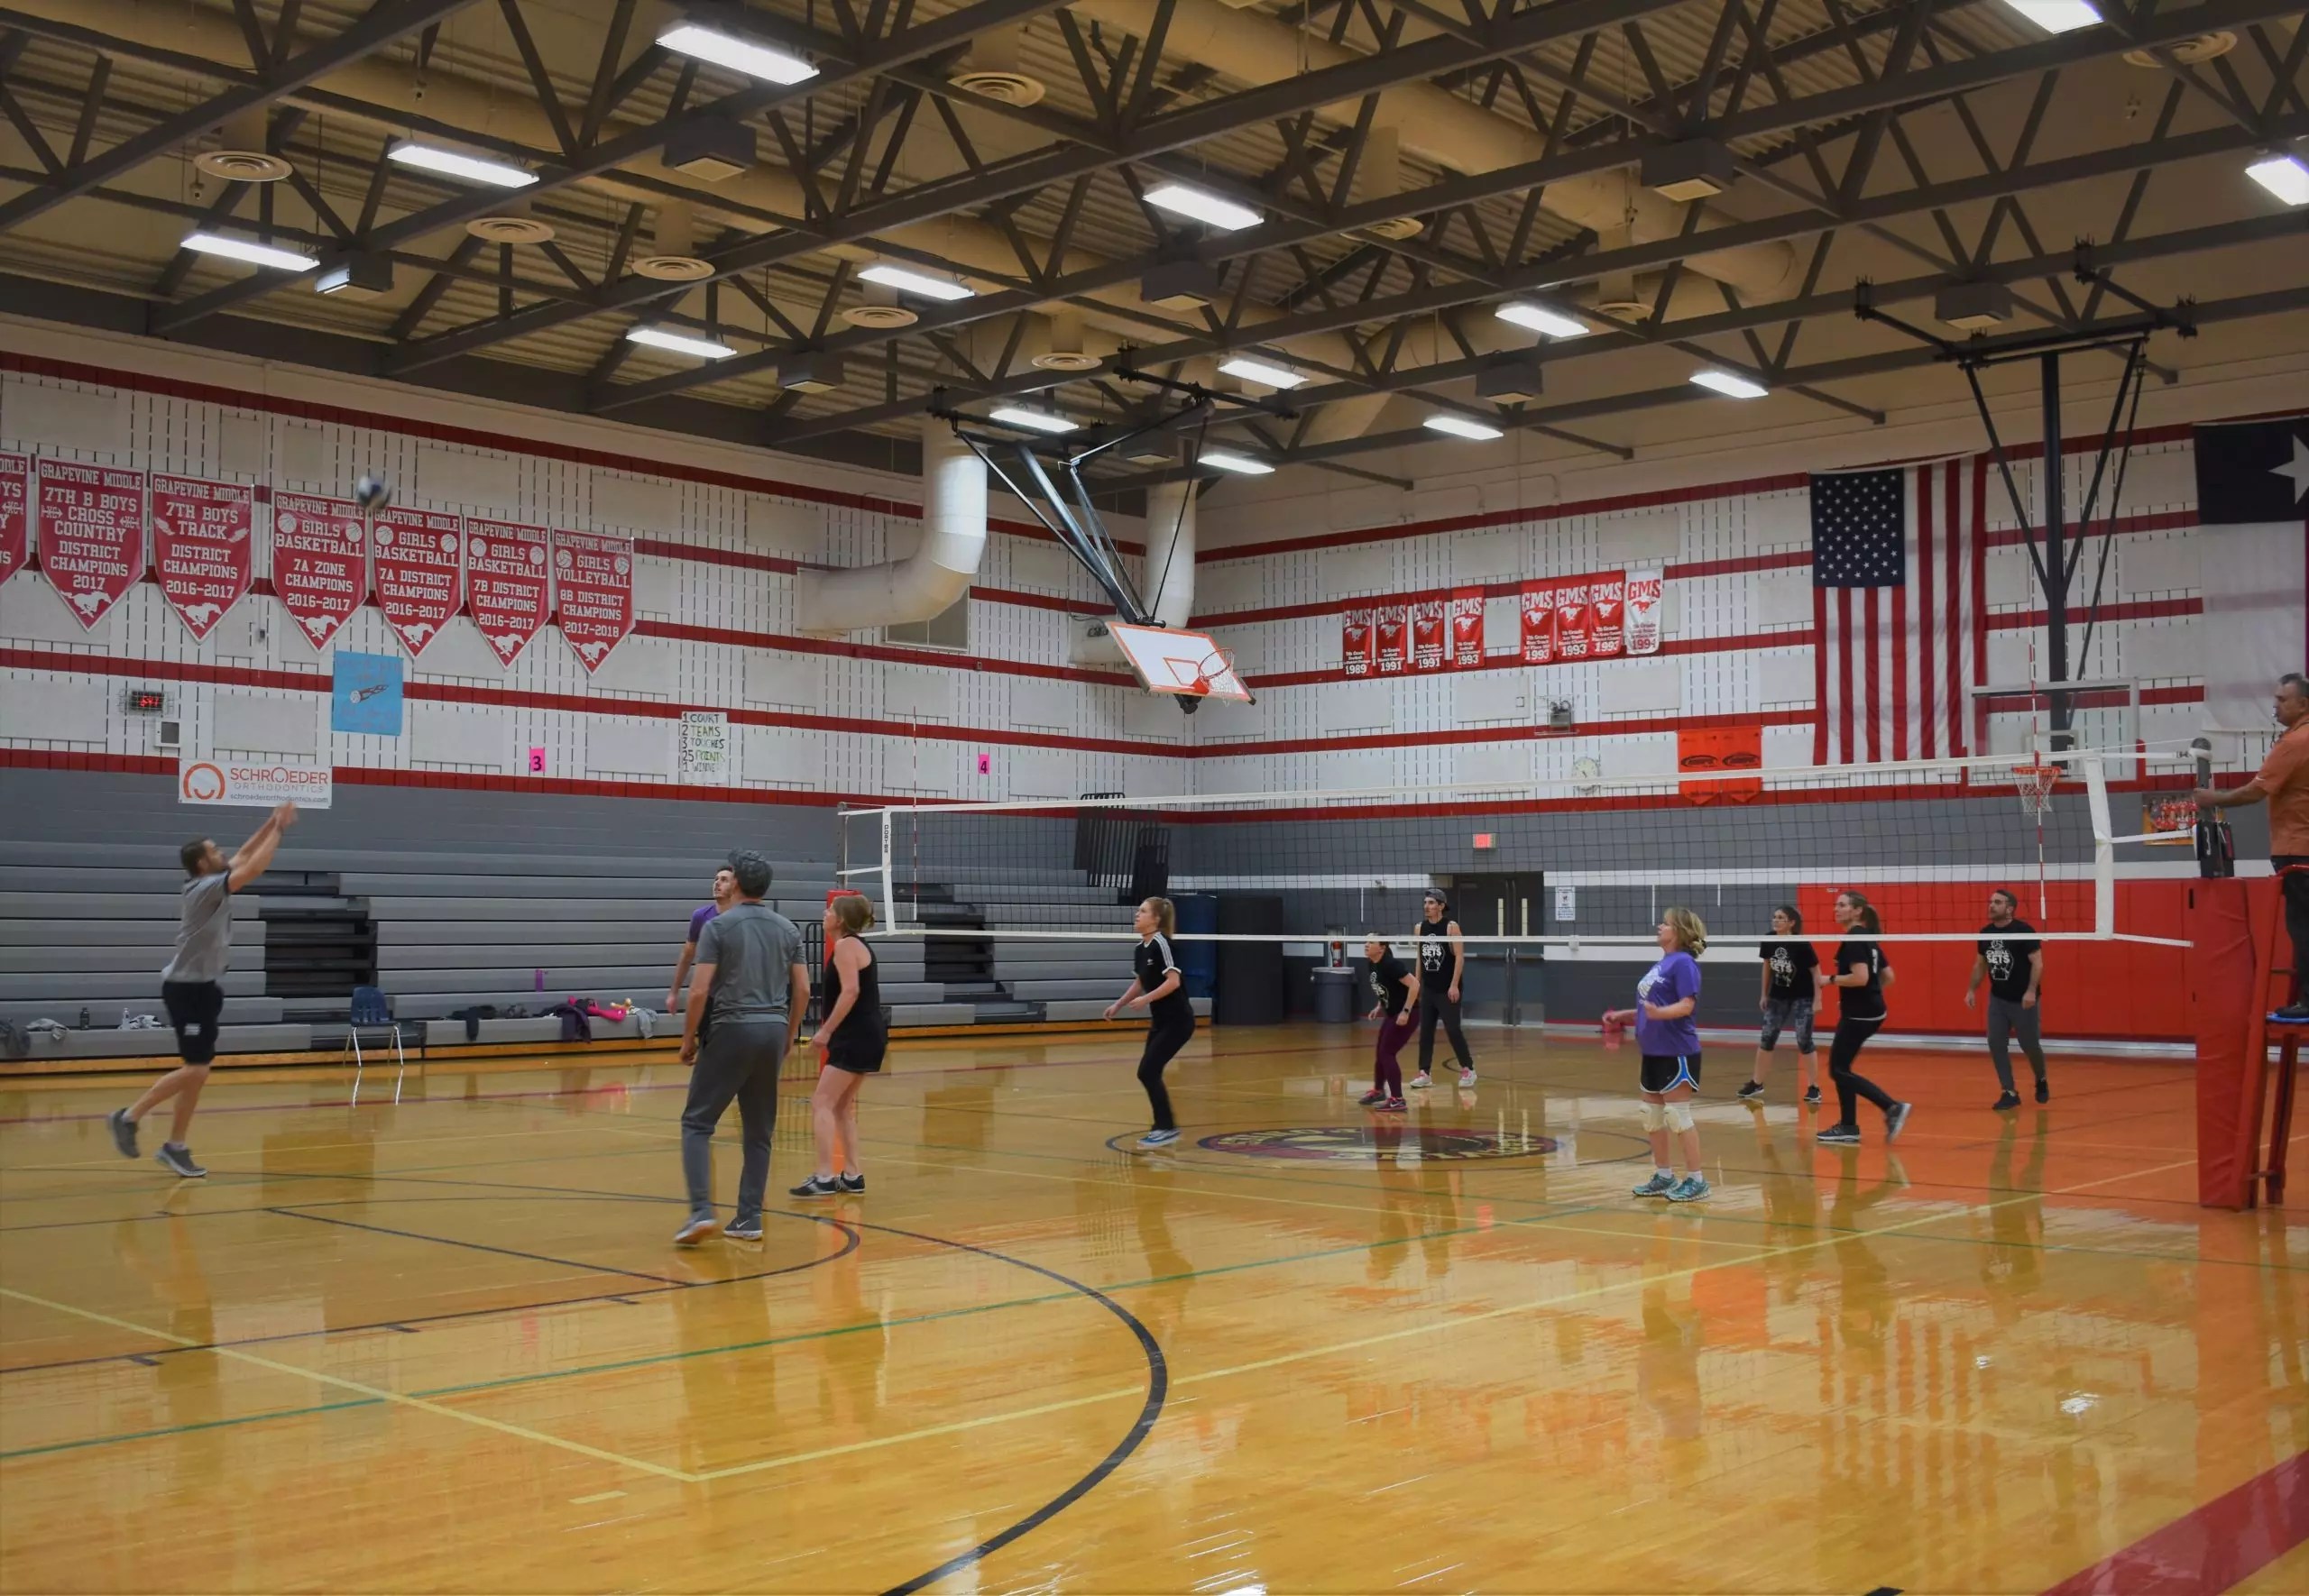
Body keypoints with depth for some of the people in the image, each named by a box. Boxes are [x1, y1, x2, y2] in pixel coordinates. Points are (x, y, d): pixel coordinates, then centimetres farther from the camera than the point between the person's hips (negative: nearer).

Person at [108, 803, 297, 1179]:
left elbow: (244, 857, 19)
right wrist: (279, 829, -14)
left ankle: (175, 1147, 12)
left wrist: (272, 823, 12)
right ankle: (129, 1116, 1)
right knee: (195, 1069, -10)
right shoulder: (205, 888, -17)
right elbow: (254, 868, -22)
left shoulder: (211, 884, 8)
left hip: (200, 987, 10)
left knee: (198, 1071, 8)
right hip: (186, 988, -10)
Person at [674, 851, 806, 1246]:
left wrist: (688, 1038, 0)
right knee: (758, 1132, 11)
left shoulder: (718, 926, -6)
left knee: (697, 1123, 1)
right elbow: (802, 988, 9)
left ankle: (702, 1212, -13)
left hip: (732, 1029, -5)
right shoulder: (787, 928, 8)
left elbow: (699, 991, -11)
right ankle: (749, 1218, 10)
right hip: (773, 1030, 5)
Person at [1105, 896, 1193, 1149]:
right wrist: (1118, 1005, 16)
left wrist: (1146, 999, -27)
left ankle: (1167, 1128, -3)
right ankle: (1164, 1127, 20)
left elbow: (1173, 981, -24)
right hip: (1160, 1021, 9)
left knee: (1148, 1072, -12)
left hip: (1177, 1020, -9)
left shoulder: (1161, 943, -17)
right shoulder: (1139, 948, 9)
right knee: (1148, 1074, 8)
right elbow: (1139, 983, 22)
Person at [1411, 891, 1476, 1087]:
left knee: (1452, 1029, -4)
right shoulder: (1419, 928, 7)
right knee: (1425, 1031, 4)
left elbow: (1460, 956, -11)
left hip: (1447, 989, -5)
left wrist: (1454, 985, -15)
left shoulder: (1451, 926, -9)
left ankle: (1468, 1070, 9)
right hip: (1427, 989, 5)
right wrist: (1417, 984, 12)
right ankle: (1423, 1073, 8)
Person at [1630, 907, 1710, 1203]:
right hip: (1653, 1052, 9)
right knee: (1652, 1118, 12)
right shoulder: (1660, 965, 13)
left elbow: (1686, 1005, -22)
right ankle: (1664, 1177, 22)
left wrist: (1658, 1012, -38)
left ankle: (1696, 1180, 3)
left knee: (1678, 1117, -5)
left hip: (1676, 1053, -9)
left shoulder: (1683, 962, -13)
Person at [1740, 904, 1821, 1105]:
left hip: (1802, 998, -5)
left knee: (1804, 1042, -6)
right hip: (1777, 997, 5)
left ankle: (1814, 1088, 5)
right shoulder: (1769, 941, -7)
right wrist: (1764, 994, 12)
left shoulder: (1801, 944, -20)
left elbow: (1816, 971, -12)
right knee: (1766, 1039, 8)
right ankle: (1757, 1084, 20)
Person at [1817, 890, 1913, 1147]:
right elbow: (1888, 977, 18)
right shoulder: (1867, 938, 14)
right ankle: (1848, 1128, 14)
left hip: (1859, 1015, -10)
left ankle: (1893, 1107, -12)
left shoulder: (1853, 939, -15)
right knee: (1840, 1068, 13)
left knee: (1839, 1070, -6)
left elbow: (1861, 977, -26)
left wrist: (1831, 979, -14)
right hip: (1869, 1012, 10)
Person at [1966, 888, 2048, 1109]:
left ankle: (2041, 1081, 33)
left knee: (2029, 1045, 5)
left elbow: (2038, 963, -17)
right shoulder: (1985, 933, 2)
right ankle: (2010, 1093, 5)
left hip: (2022, 1000, -5)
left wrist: (2031, 991, -27)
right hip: (1997, 999, 5)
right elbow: (1980, 964, 14)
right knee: (1996, 1045, -3)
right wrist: (1971, 990, 7)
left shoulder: (2024, 931, -16)